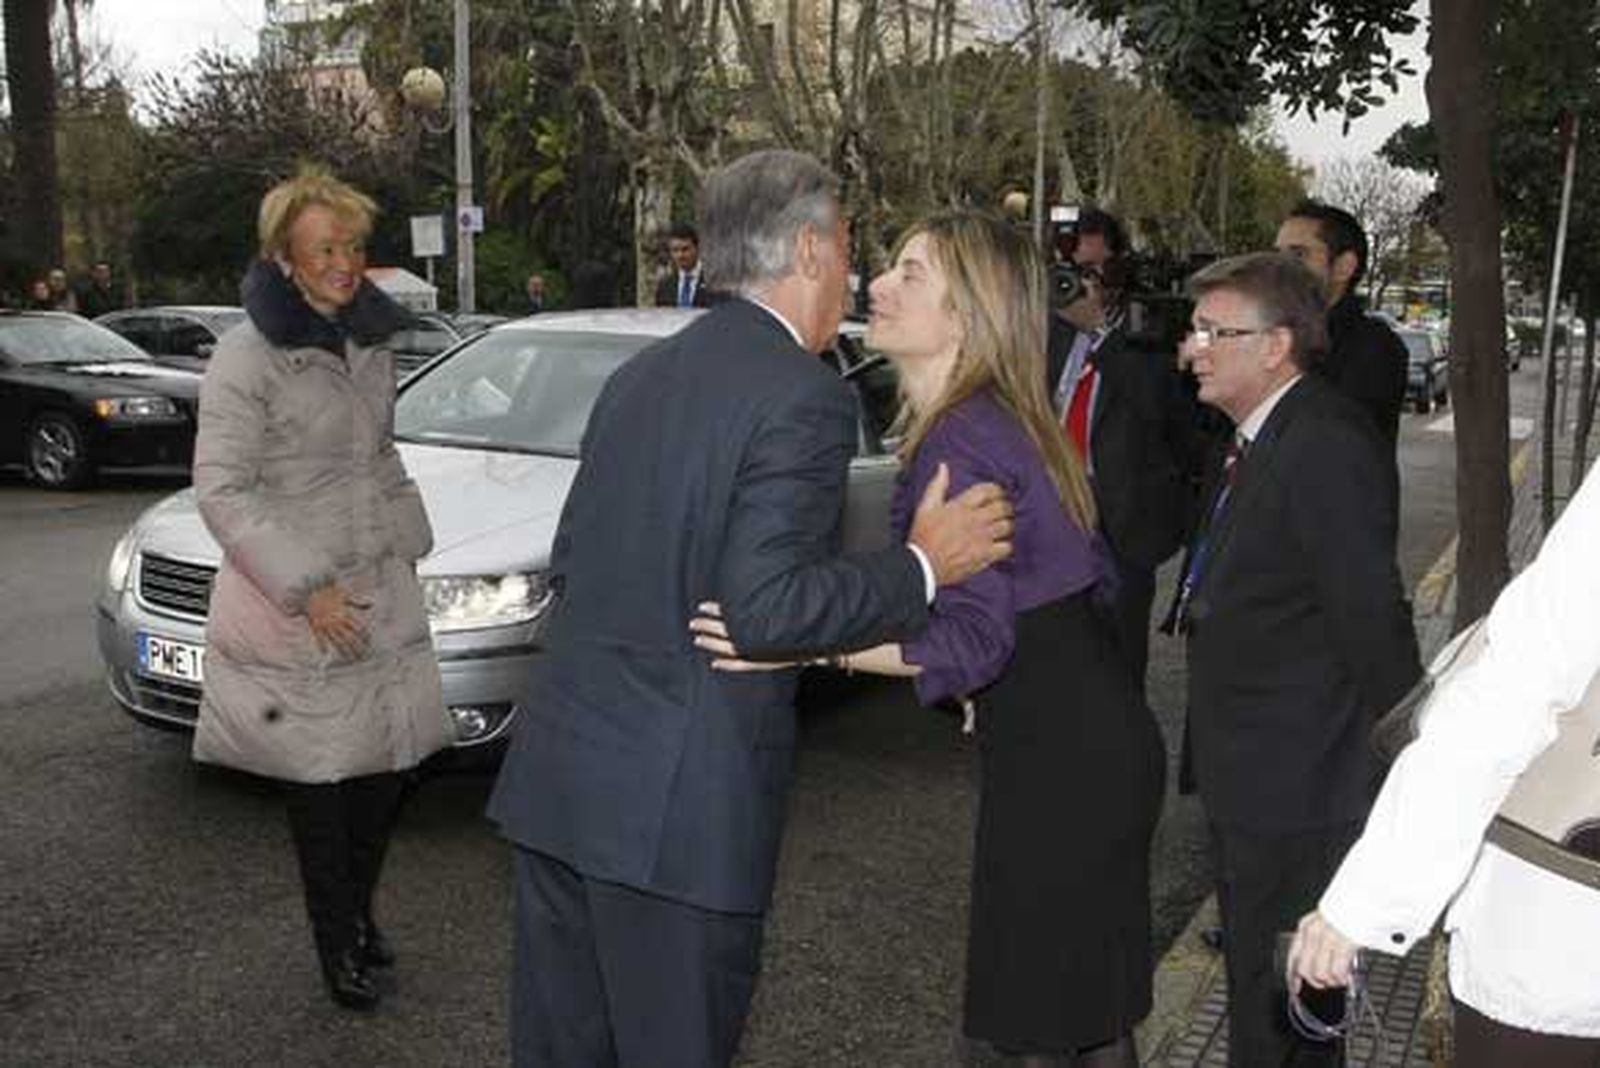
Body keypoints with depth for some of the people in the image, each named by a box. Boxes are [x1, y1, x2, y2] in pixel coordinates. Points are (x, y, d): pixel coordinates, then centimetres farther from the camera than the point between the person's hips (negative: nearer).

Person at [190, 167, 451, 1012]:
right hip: (295, 603, -6)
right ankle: (337, 942, 21)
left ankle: (358, 909, 32)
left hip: (381, 587, 6)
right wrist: (307, 589, -19)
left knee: (386, 759, 11)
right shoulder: (248, 355, -13)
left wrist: (407, 546, 12)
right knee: (319, 778, 4)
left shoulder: (369, 342, 9)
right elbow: (221, 489, -15)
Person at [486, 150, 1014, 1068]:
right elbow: (768, 609, -21)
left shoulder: (641, 374, 11)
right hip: (676, 807, -7)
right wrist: (924, 567, -10)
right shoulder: (805, 397, -14)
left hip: (555, 779, 8)